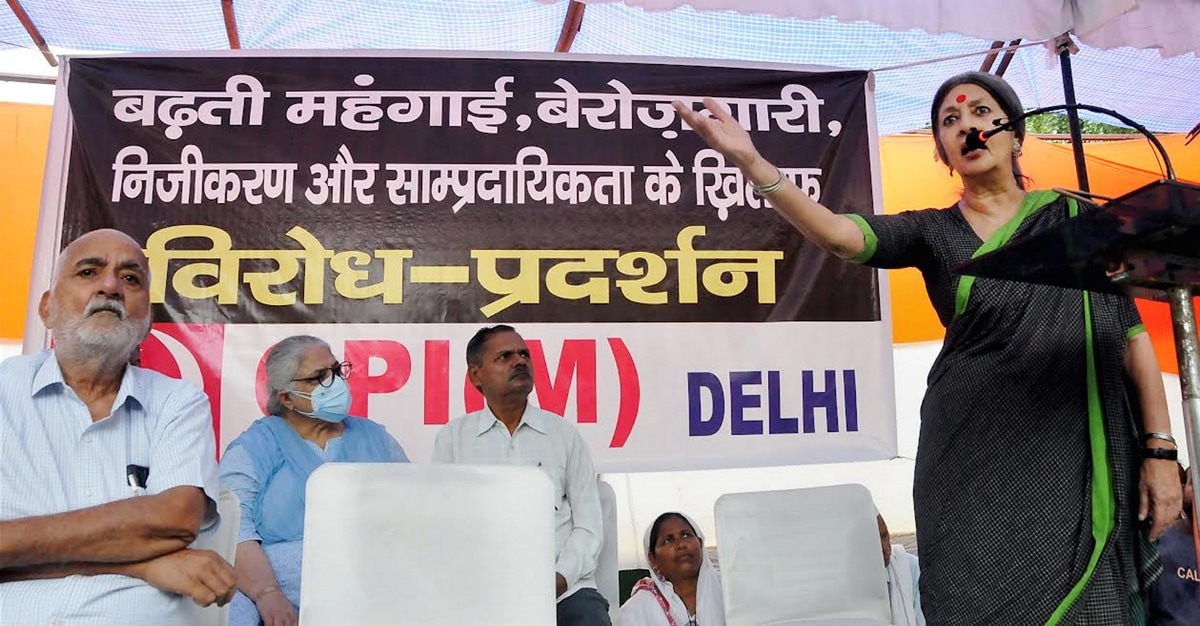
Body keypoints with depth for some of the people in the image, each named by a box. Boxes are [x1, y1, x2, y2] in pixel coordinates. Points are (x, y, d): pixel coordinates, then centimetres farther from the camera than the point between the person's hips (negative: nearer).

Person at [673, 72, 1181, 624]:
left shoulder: (1079, 220, 7)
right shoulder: (932, 232, 4)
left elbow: (1131, 335, 6)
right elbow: (838, 234, -15)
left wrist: (1160, 449, -2)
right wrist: (752, 162, -30)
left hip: (1077, 456, 1)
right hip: (972, 455, 0)